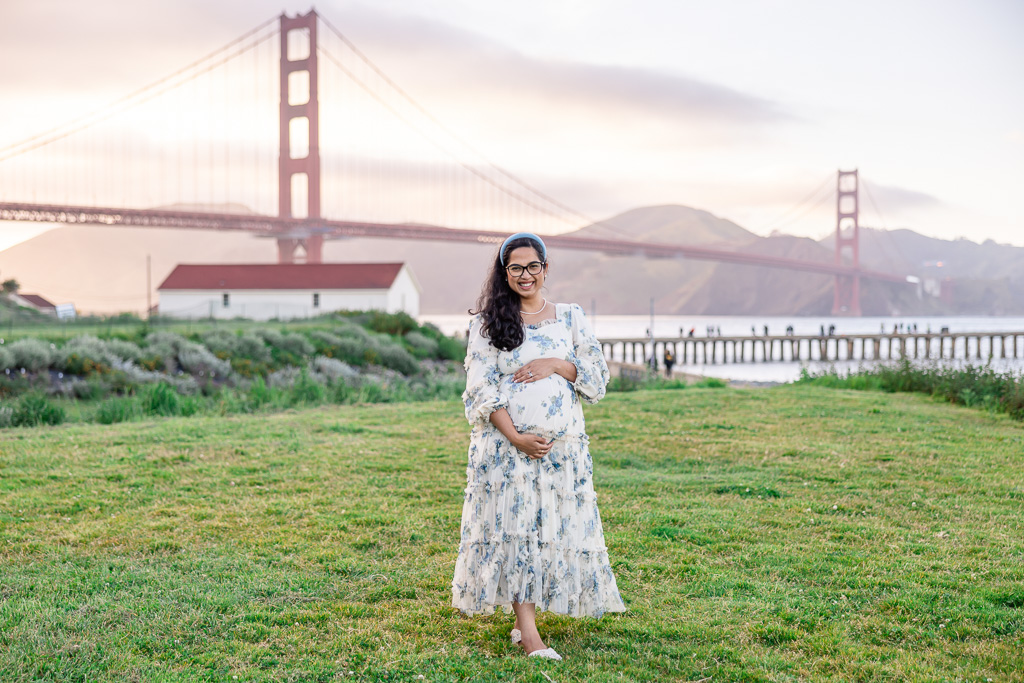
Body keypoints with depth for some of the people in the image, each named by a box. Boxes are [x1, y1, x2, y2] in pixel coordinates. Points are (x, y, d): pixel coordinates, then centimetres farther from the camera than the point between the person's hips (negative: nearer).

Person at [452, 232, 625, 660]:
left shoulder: (571, 317, 11)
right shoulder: (488, 323, 4)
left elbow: (597, 375, 7)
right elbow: (481, 388, -3)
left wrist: (554, 364, -11)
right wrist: (515, 437, -13)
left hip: (563, 444, 3)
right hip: (507, 443, -2)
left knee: (556, 525, 2)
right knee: (513, 525, -9)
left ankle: (526, 613, 19)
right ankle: (528, 634, -8)